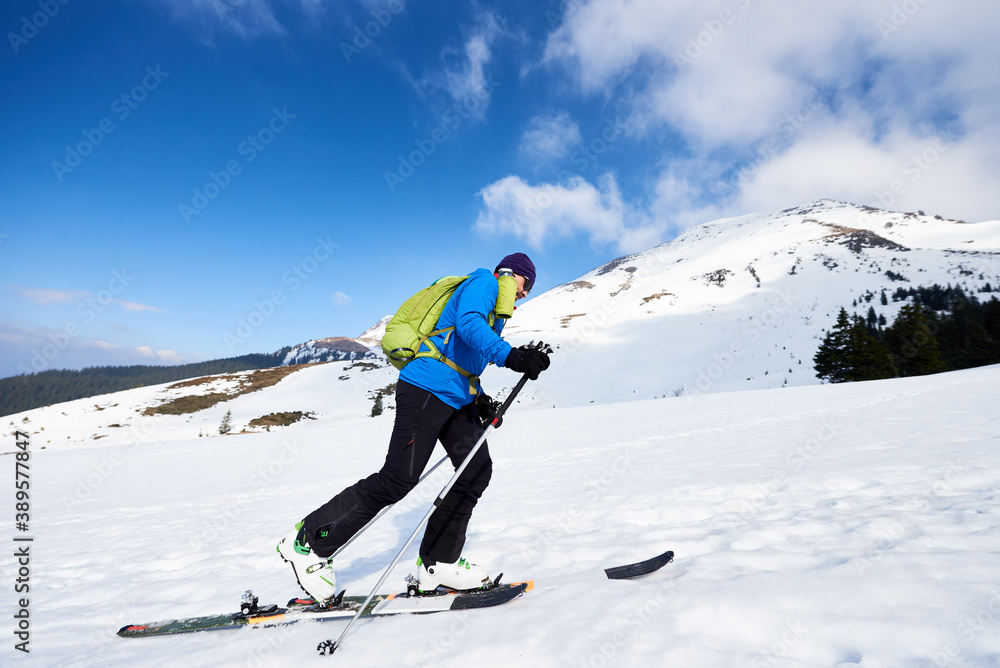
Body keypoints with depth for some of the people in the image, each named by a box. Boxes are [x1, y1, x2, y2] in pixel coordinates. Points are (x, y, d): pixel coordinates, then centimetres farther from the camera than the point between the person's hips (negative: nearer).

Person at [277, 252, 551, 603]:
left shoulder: (495, 316, 27)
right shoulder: (483, 281, -1)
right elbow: (467, 323, -23)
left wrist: (479, 398, 15)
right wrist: (512, 356, -34)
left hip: (456, 398, 10)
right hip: (427, 388, -10)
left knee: (477, 470, 2)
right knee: (398, 479, -10)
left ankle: (437, 562, 11)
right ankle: (307, 543, 4)